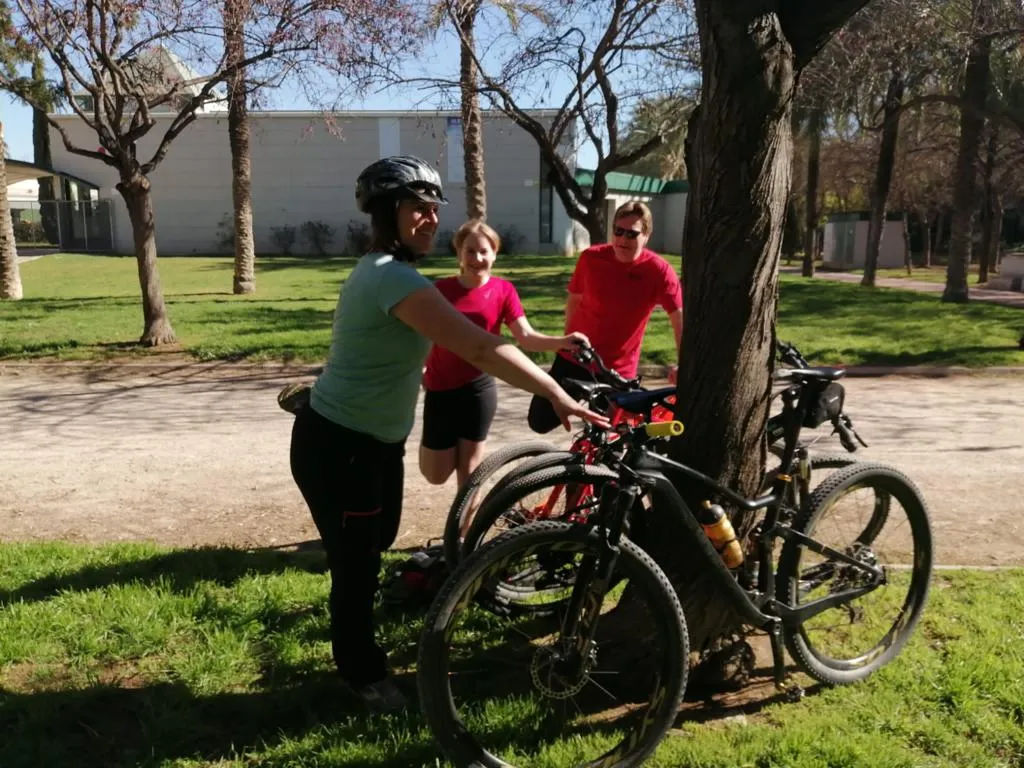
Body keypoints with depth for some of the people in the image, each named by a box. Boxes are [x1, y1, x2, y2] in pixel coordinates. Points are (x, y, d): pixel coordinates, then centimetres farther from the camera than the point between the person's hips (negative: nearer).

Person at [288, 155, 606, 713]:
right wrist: (558, 396, -31)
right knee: (357, 562, 7)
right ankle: (365, 674, 30)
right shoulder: (395, 277, -27)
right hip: (338, 447, -11)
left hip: (373, 441, 11)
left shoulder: (380, 269, 6)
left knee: (376, 544, 25)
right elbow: (480, 348, -33)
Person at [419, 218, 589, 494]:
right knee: (436, 474, 7)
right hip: (441, 389, 1)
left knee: (469, 471, 8)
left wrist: (562, 341, -30)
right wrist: (419, 369, -4)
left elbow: (526, 336, -14)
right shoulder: (442, 288, -3)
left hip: (479, 389, 0)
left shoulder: (503, 290, -4)